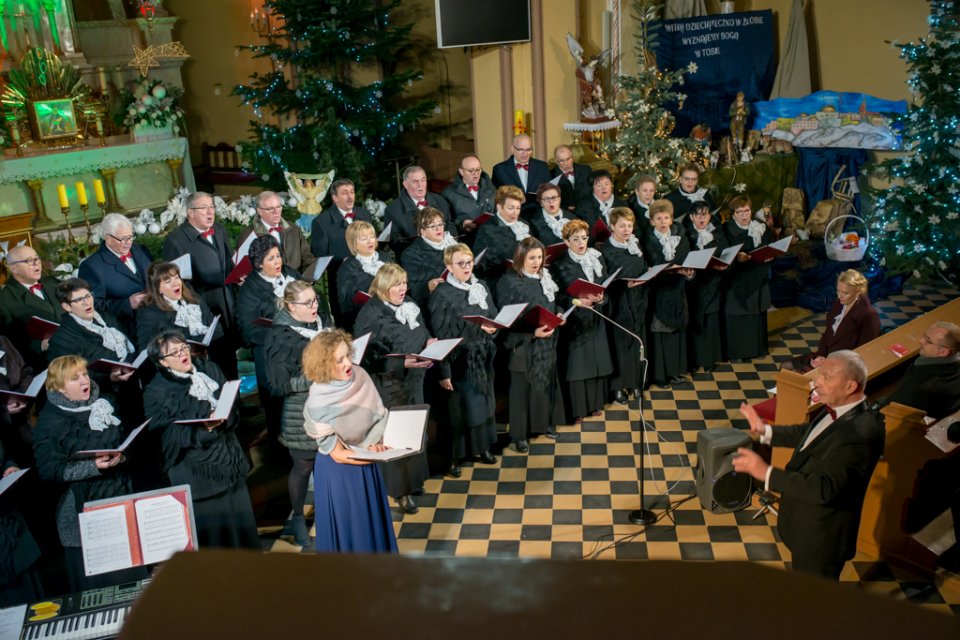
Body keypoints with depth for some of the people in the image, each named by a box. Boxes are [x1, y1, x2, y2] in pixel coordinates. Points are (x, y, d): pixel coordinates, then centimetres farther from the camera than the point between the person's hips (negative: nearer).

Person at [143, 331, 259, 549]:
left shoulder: (209, 369, 7)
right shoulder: (156, 392, -7)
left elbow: (232, 406, 5)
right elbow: (169, 437, -13)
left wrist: (221, 419, -16)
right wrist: (203, 429, -26)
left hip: (230, 459, 5)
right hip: (196, 471, -5)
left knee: (240, 520, 15)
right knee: (211, 532, 3)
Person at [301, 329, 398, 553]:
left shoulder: (360, 376, -14)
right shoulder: (318, 403, -27)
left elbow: (380, 415, -2)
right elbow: (337, 454, -19)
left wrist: (378, 442, -20)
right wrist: (377, 454, -21)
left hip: (366, 464, 6)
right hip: (338, 472, -5)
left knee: (374, 518, 22)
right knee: (349, 525, 11)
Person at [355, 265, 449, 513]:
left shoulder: (410, 306, 6)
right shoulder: (371, 315, -15)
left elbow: (425, 337, 17)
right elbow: (371, 358, -20)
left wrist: (437, 362, 13)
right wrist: (404, 363, -30)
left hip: (414, 382, 7)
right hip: (388, 386, -7)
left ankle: (412, 479, 34)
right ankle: (399, 490, 17)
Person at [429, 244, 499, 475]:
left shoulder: (481, 288, 7)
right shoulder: (442, 294, -10)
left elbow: (495, 317, 12)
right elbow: (442, 332, -16)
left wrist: (493, 327, -12)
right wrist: (477, 328, -22)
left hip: (482, 356, 6)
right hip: (459, 358, -6)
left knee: (483, 401, 14)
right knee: (460, 406, -1)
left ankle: (481, 447, 28)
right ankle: (455, 455, 10)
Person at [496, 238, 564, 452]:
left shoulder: (544, 278, 7)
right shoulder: (509, 282, -14)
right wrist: (533, 332, -24)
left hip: (547, 342, 6)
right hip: (524, 344, -6)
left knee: (547, 382, 14)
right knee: (523, 388, 1)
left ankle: (545, 423, 32)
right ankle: (520, 434, 12)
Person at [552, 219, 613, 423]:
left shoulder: (597, 258, 6)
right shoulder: (560, 265, -7)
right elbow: (558, 297, -9)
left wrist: (601, 298, -12)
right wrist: (578, 301, -23)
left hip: (595, 320, 4)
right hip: (574, 320, -4)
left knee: (596, 360, 9)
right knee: (576, 364, -2)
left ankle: (594, 404, 25)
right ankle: (576, 410, 9)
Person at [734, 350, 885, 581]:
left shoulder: (860, 434, -35)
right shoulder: (838, 410, -6)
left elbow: (825, 488, -38)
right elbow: (808, 433, 14)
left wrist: (766, 473, -40)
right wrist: (765, 431, 7)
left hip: (822, 535, -8)